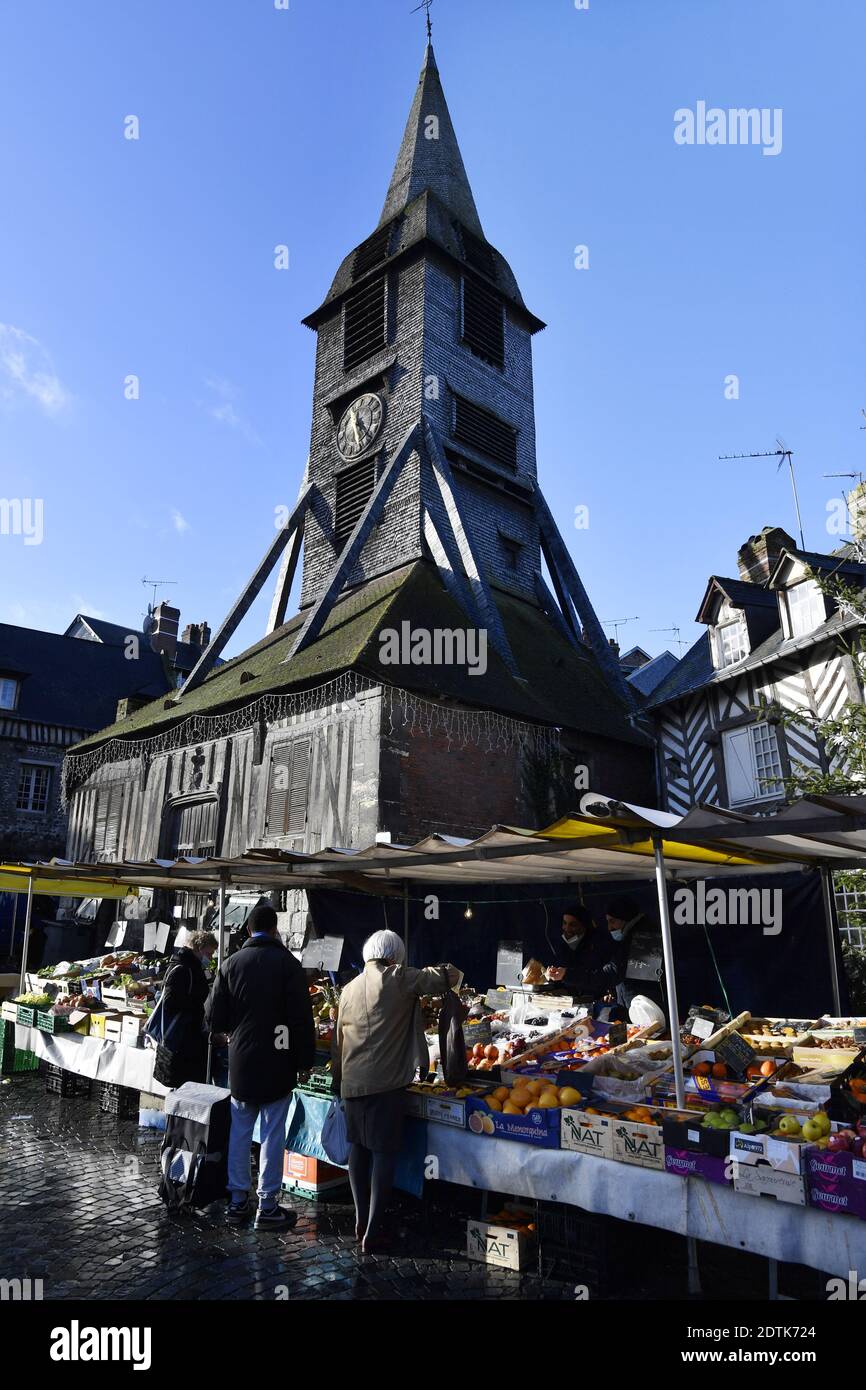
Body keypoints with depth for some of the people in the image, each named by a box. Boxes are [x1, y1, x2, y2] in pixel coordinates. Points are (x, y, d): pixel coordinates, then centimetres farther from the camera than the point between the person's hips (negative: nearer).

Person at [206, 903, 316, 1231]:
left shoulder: (232, 964, -1)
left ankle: (238, 1201, 24)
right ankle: (267, 1207, 12)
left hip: (241, 1060, 4)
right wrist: (305, 1059, -1)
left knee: (240, 1131, 14)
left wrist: (225, 1034, 25)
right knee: (272, 1134, 5)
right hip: (277, 1063, -3)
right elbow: (302, 1017, -11)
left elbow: (215, 1016, 4)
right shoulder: (287, 963, -11)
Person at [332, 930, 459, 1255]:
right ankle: (372, 1233, 4)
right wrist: (431, 974, 14)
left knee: (357, 1147, 17)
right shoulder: (397, 979, -8)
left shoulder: (349, 989, 10)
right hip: (385, 1082, -6)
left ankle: (361, 1221, 26)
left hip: (351, 1082, 6)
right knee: (384, 1153, 2)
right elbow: (449, 975, -7)